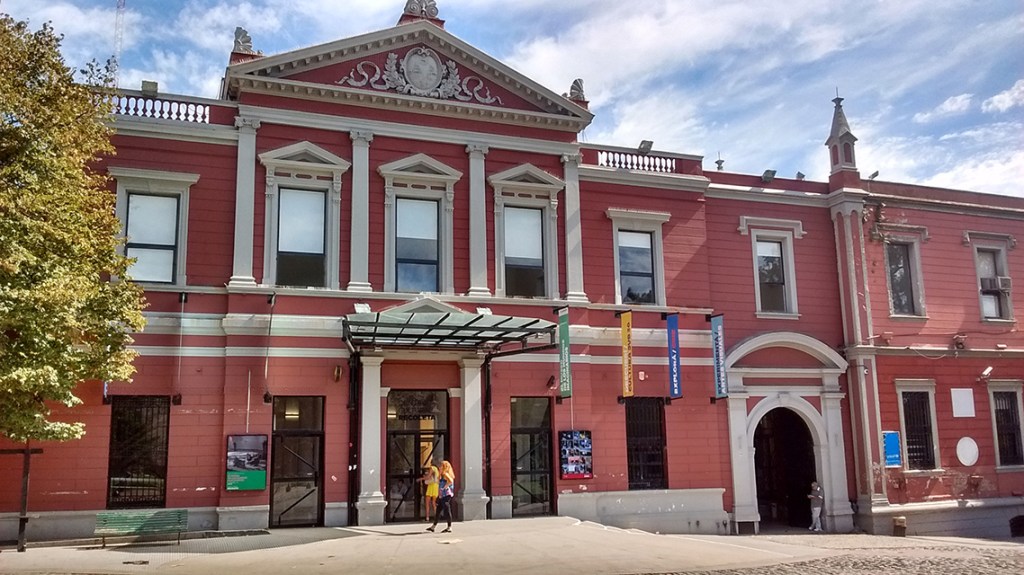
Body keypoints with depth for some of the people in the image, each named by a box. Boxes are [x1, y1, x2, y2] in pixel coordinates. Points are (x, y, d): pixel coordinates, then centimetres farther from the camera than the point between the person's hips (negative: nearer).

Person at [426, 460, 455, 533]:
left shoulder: (445, 474, -12)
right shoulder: (443, 474, 18)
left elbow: (450, 481, -28)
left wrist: (445, 487, -19)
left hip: (446, 495, -10)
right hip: (443, 496, 10)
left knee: (447, 510, -6)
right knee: (438, 510, 14)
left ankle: (449, 528, -2)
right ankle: (433, 526, 21)